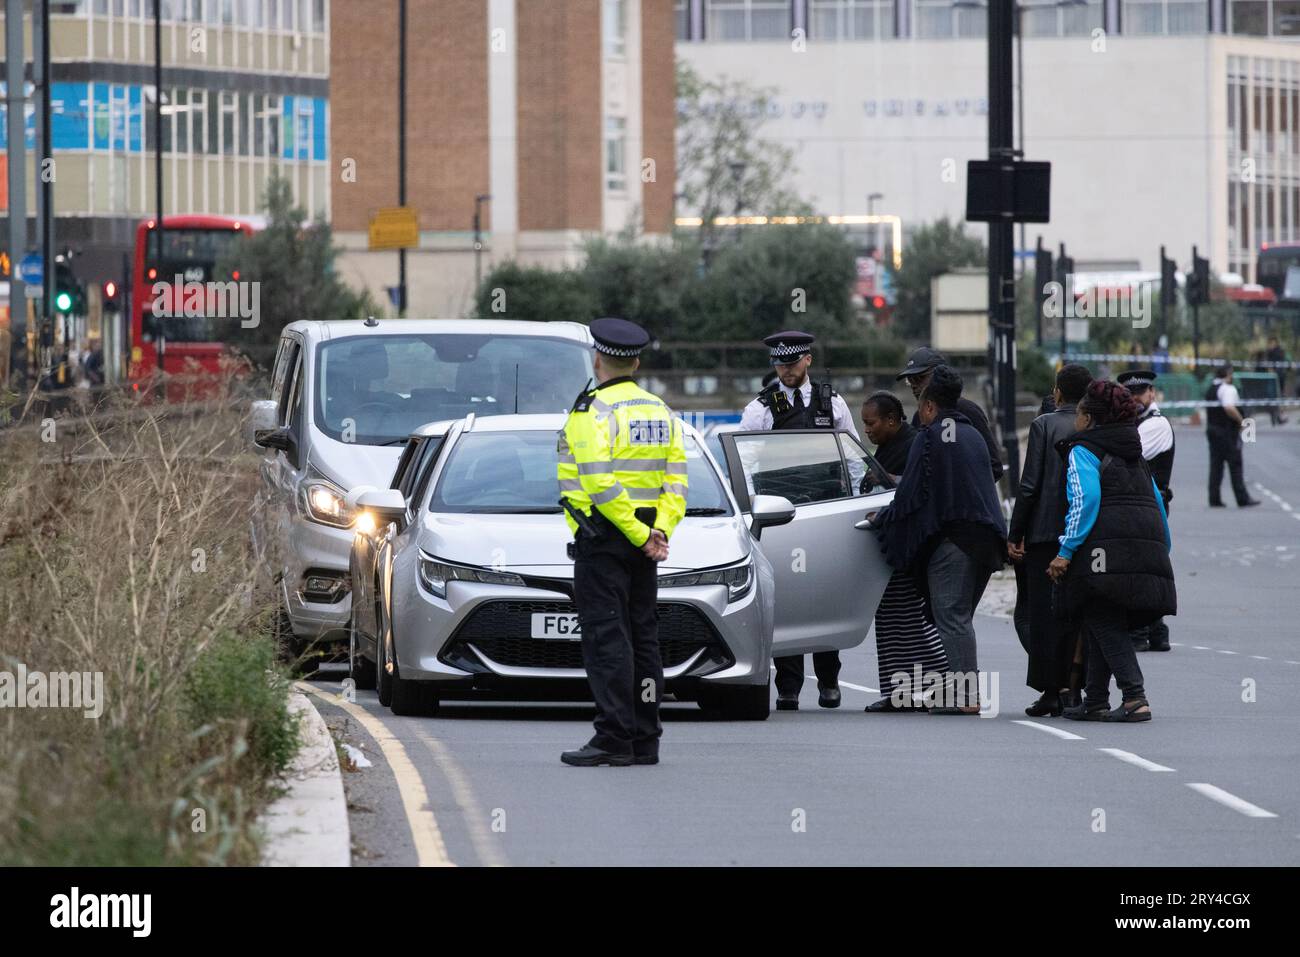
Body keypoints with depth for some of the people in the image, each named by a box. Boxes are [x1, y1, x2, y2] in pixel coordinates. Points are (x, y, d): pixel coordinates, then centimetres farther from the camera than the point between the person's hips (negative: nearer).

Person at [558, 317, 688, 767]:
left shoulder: (593, 412, -11)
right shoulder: (660, 412, 12)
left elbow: (601, 484, -21)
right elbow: (676, 481, 7)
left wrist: (641, 535, -16)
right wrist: (659, 531, -3)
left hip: (602, 538, -7)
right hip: (643, 541, 7)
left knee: (606, 639, -8)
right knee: (642, 637, 10)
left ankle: (614, 738, -13)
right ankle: (645, 740, 12)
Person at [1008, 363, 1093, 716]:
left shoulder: (1044, 425, -6)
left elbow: (1029, 485, -9)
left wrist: (1014, 535, -3)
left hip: (1046, 533, -3)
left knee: (1044, 616, 0)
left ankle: (1049, 691, -2)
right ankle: (1068, 687, 8)